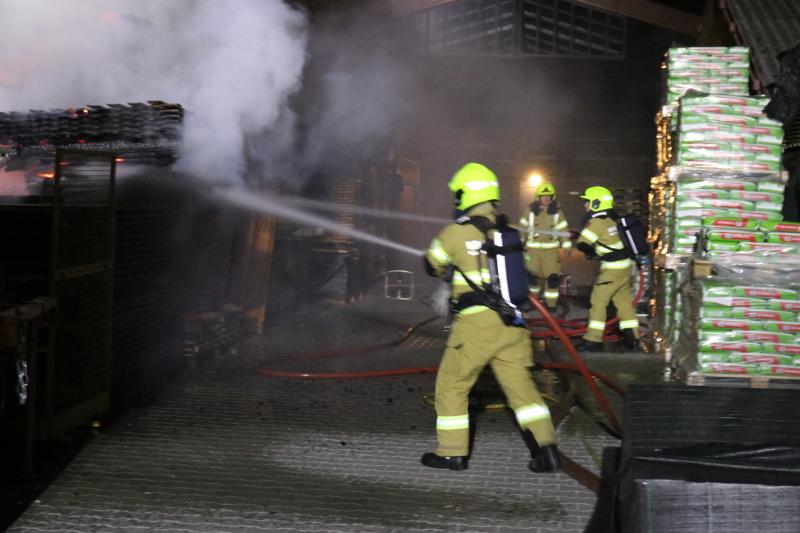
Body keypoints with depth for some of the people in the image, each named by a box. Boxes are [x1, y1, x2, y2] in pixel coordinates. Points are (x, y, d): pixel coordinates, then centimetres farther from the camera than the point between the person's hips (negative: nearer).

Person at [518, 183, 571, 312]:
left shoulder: (557, 211, 1)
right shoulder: (531, 211, 1)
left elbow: (563, 229, 1)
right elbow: (522, 227, 5)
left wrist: (566, 246, -4)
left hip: (551, 249, -1)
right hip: (533, 249, 1)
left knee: (552, 277, -4)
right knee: (532, 275, 7)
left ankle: (551, 303, 4)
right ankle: (533, 298, 29)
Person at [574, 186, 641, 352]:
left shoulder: (597, 222, -15)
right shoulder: (611, 219, 10)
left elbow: (582, 244, -15)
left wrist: (591, 251, 3)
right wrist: (594, 251, 10)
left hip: (612, 269, -9)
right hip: (625, 266, 9)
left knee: (597, 302, -3)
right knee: (623, 302, 15)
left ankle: (593, 340, -2)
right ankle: (632, 339, 19)